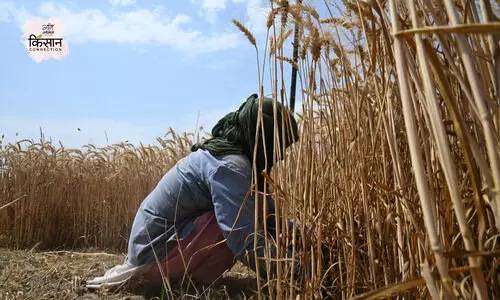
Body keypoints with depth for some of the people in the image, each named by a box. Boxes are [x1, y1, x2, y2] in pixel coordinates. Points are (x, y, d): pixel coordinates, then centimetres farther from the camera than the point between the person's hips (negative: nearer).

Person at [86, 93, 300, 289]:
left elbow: (270, 212, 11)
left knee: (253, 205, 8)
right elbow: (247, 244, -28)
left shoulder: (221, 152, 7)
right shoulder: (229, 165, -22)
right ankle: (192, 279, -6)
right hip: (157, 253, -9)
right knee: (254, 207, -18)